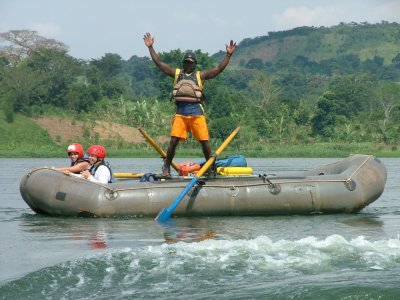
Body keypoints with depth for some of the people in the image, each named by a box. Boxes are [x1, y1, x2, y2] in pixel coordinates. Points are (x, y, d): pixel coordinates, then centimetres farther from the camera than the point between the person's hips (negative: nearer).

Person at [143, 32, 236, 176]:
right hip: (180, 112, 1)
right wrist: (150, 47, 11)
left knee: (204, 141, 1)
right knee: (173, 141, -5)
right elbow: (159, 63, 14)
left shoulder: (200, 75, 12)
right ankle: (166, 168, 5)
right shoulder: (176, 73, 16)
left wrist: (228, 55, -1)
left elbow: (219, 69, 7)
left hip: (196, 111, 0)